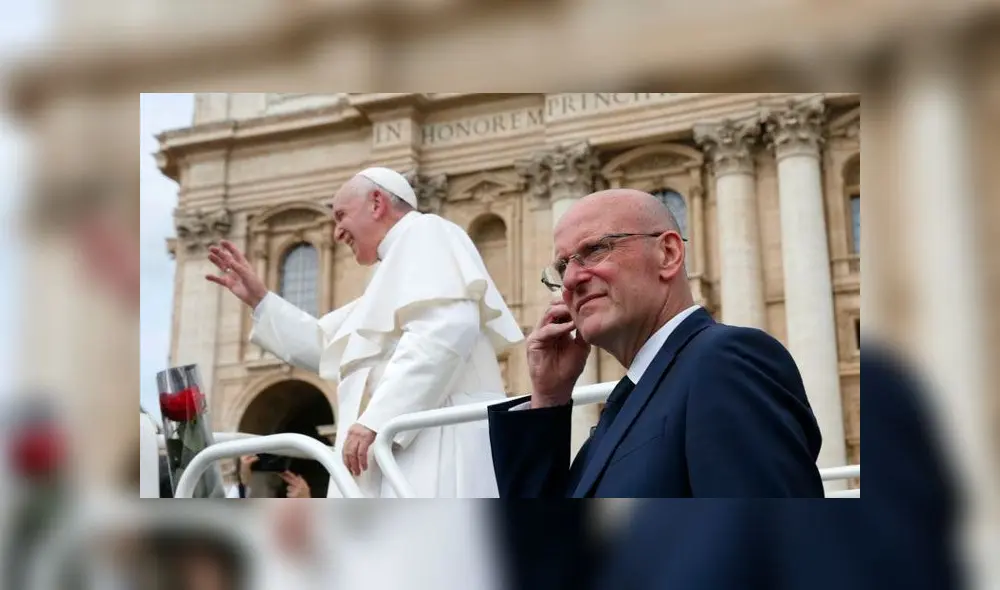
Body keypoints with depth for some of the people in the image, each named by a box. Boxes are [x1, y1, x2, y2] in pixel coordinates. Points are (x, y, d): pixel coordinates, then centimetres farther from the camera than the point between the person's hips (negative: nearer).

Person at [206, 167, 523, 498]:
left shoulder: (423, 234, 2)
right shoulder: (400, 263, 32)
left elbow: (446, 328, -18)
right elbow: (326, 346, 38)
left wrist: (376, 418, -21)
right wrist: (259, 299, 33)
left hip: (434, 444, -10)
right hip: (407, 446, 10)